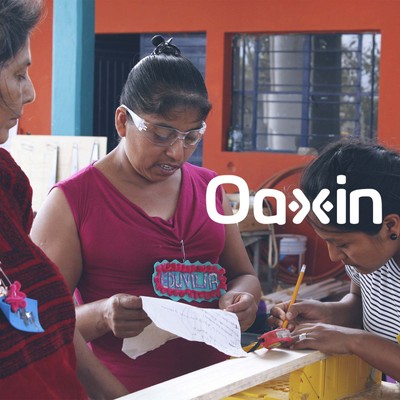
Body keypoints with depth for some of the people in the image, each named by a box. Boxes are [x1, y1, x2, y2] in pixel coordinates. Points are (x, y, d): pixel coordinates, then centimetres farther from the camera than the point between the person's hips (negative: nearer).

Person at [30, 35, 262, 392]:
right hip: (122, 388, -4)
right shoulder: (71, 201, -2)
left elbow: (244, 276, 21)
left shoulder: (209, 187, 12)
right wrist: (101, 315, -23)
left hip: (212, 377, 4)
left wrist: (241, 298, -2)